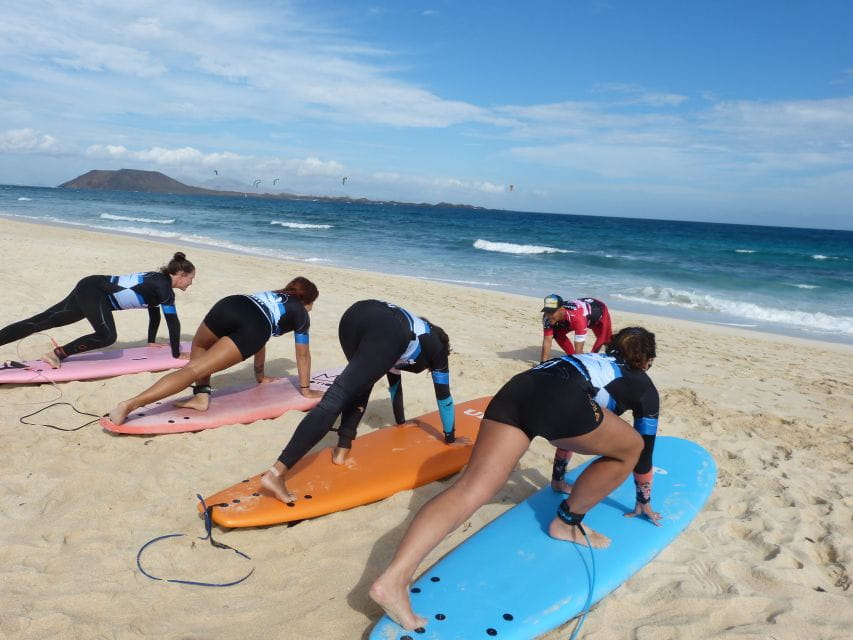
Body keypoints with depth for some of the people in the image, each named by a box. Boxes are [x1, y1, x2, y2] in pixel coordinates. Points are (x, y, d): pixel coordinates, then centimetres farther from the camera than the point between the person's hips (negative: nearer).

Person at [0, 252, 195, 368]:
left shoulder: (158, 281, 12)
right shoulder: (164, 287, -17)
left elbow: (154, 311, 23)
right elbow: (173, 322, -18)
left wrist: (151, 341, 28)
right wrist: (176, 353, -11)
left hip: (89, 290, 10)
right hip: (93, 291, -10)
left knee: (41, 321, 9)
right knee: (107, 336, -26)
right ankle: (58, 353, -17)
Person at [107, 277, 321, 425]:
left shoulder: (271, 294, 45)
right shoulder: (301, 313, 31)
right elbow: (303, 355, 32)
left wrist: (260, 376, 60)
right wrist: (305, 389, 43)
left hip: (230, 305, 5)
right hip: (254, 326, -4)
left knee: (199, 348, 34)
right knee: (196, 369, -9)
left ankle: (201, 396, 11)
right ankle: (129, 405, -20)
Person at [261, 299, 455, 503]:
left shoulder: (412, 331, 47)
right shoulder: (437, 347, 36)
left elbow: (394, 381, 56)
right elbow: (443, 395, 41)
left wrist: (400, 422, 68)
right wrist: (450, 438, 53)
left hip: (355, 314, 6)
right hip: (387, 331, -5)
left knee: (361, 384, 31)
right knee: (336, 398, -12)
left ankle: (342, 449, 16)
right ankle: (277, 473, -18)